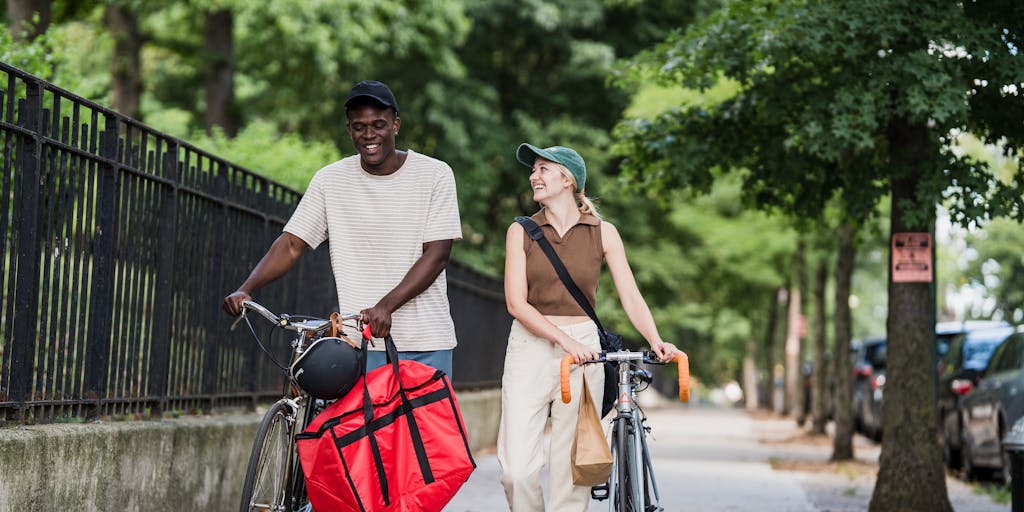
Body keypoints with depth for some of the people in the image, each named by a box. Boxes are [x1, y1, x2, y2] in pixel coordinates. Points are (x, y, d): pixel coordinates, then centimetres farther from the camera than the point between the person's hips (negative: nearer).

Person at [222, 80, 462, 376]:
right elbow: (291, 244, 5)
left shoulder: (435, 175, -1)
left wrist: (385, 306, -20)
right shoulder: (330, 180, 5)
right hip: (362, 345, 1)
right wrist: (244, 291, -12)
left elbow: (437, 254, -7)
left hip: (427, 344, 0)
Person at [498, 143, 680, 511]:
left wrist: (656, 341, -19)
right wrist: (566, 340, -17)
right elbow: (516, 303, -4)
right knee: (517, 470, -10)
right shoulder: (521, 232, 5)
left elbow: (630, 296, -1)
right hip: (529, 346, 0)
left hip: (583, 349, 0)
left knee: (570, 468, -2)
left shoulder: (603, 233, 6)